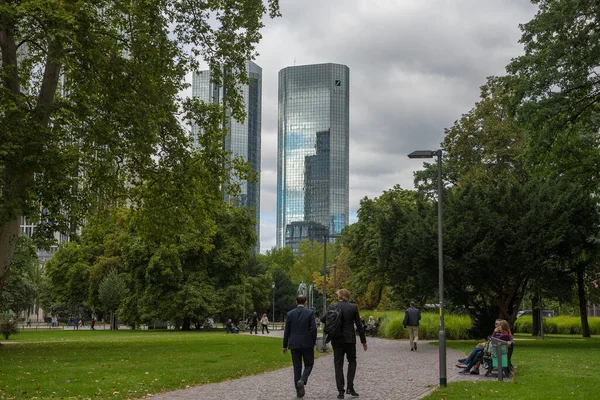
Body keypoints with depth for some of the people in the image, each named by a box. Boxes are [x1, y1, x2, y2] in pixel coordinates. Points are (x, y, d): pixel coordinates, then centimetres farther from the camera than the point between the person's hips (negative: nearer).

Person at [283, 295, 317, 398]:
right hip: (307, 343, -2)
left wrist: (285, 345, 9)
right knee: (308, 365, 12)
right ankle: (302, 380, -14)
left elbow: (287, 331, 2)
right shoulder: (310, 313, -4)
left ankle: (299, 390, 8)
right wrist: (314, 342, 2)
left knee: (297, 367, 9)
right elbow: (313, 328, -10)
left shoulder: (290, 313, 2)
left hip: (294, 344, 2)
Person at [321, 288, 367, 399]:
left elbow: (322, 319, -3)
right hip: (349, 339, -1)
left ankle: (340, 391, 2)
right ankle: (350, 387, 5)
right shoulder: (353, 307, -4)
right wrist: (363, 341, 4)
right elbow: (359, 325, -3)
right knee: (352, 361, 17)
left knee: (338, 364, 6)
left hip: (337, 340, 1)